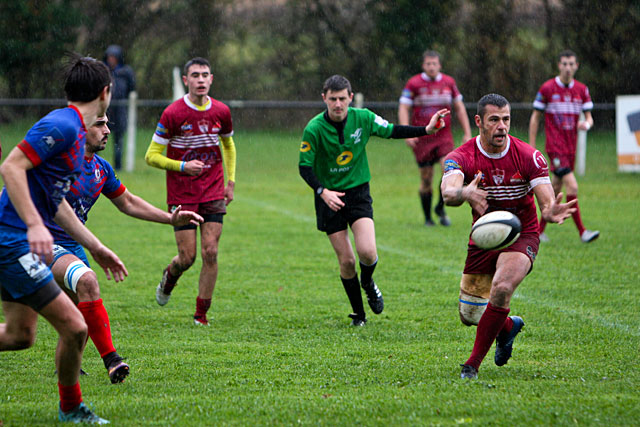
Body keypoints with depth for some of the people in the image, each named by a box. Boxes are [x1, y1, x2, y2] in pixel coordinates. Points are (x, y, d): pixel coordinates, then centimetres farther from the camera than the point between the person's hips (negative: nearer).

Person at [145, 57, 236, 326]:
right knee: (187, 257, -4)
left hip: (213, 193, 3)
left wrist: (230, 181, 13)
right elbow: (152, 156, -7)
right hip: (181, 195, -3)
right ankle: (169, 276, 33)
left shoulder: (221, 112, 1)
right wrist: (182, 166, -21)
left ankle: (201, 314, 6)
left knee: (210, 253, -6)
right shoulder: (172, 114, -11)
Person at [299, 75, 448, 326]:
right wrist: (322, 191, -26)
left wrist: (427, 130, -2)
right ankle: (358, 313, 19)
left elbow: (391, 131, 7)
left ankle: (368, 282, 17)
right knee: (346, 261, -2)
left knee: (367, 252, -19)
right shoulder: (314, 129, -14)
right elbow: (304, 166, -11)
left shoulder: (363, 118, -7)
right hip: (329, 196, -1)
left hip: (358, 192, 1)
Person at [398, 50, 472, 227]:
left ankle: (440, 207, 4)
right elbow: (403, 109, -5)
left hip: (444, 136, 2)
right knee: (426, 179, 1)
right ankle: (428, 218, 15)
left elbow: (459, 108, 15)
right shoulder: (413, 84, -3)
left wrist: (467, 133, 10)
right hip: (422, 138, -2)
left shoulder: (449, 82, 7)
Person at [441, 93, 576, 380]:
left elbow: (547, 203, -19)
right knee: (469, 315, 6)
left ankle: (474, 363, -16)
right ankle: (509, 326, 43)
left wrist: (551, 212, -45)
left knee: (501, 288, -30)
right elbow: (448, 194, -37)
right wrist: (464, 192, -62)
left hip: (521, 235, -2)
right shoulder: (461, 157, -16)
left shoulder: (529, 156, -15)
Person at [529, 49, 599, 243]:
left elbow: (589, 117, 9)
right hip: (555, 146, -6)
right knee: (572, 186, -18)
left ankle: (540, 228, 26)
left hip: (571, 147, 6)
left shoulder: (582, 90, 6)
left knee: (557, 189, 12)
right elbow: (535, 118, 0)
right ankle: (582, 231, -16)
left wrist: (586, 124, -17)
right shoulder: (547, 88, -5)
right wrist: (532, 148, -2)